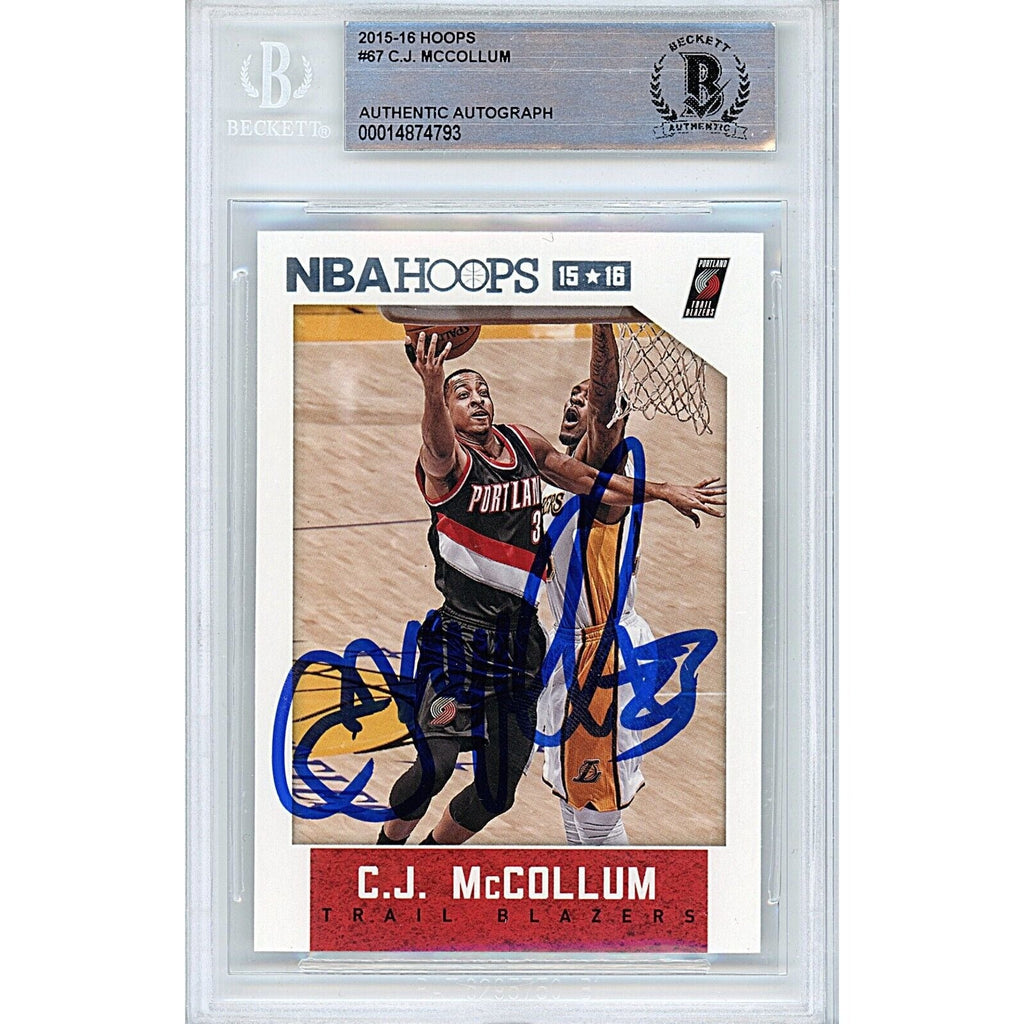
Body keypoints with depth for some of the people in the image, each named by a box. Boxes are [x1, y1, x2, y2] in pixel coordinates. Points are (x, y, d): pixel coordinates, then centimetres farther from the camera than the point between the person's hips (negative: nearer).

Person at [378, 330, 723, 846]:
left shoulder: (524, 442, 8)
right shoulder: (446, 461, -11)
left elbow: (582, 479, 23)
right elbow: (438, 442, -36)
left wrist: (658, 490, 24)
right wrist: (433, 388, -56)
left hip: (520, 639, 6)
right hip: (461, 634, -6)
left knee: (497, 793, 12)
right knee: (435, 764, -21)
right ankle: (388, 844, 9)